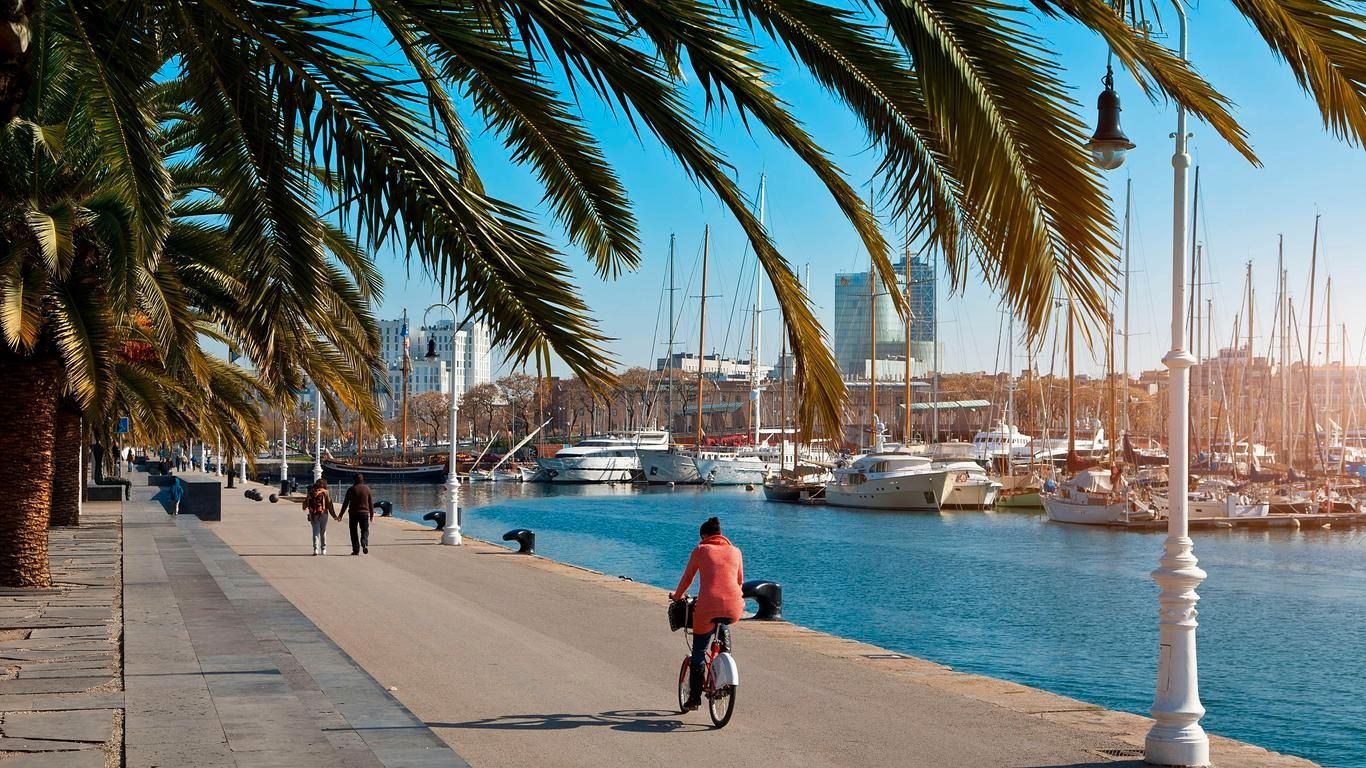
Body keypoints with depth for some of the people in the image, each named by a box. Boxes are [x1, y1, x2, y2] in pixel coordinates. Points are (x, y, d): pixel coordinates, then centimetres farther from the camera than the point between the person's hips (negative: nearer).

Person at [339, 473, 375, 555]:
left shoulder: (351, 489, -4)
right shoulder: (367, 488, 3)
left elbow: (345, 503, -3)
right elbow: (371, 503, 6)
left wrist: (340, 515, 2)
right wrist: (372, 514, 14)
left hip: (353, 513, -1)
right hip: (364, 513, 1)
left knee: (354, 532, 7)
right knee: (365, 530, 10)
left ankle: (356, 549, 4)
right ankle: (364, 544, -16)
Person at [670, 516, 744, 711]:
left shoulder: (701, 550, 10)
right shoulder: (735, 551, 17)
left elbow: (687, 578, 18)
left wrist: (677, 596, 36)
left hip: (708, 607, -3)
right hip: (734, 609, 3)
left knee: (698, 653, 14)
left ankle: (695, 697, 13)